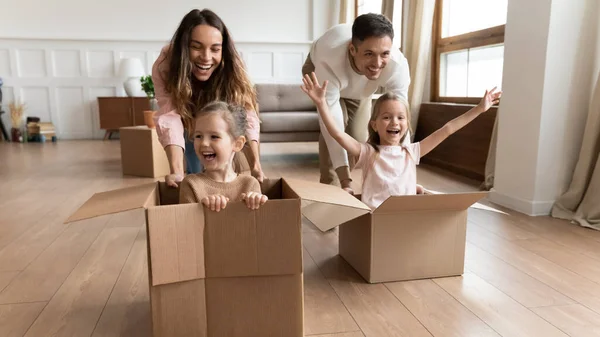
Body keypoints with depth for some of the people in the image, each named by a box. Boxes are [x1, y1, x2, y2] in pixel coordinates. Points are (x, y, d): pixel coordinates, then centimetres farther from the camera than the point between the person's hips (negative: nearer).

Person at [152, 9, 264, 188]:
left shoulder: (232, 69, -35)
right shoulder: (165, 65, -37)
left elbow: (246, 116, -44)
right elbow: (169, 117, -48)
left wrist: (255, 165, -59)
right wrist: (177, 171, -63)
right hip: (189, 125, 0)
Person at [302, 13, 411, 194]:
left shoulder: (398, 65, -40)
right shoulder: (328, 60, -48)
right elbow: (331, 122, -48)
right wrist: (344, 179, -50)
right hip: (318, 70, -3)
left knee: (359, 137, -4)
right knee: (337, 121, -26)